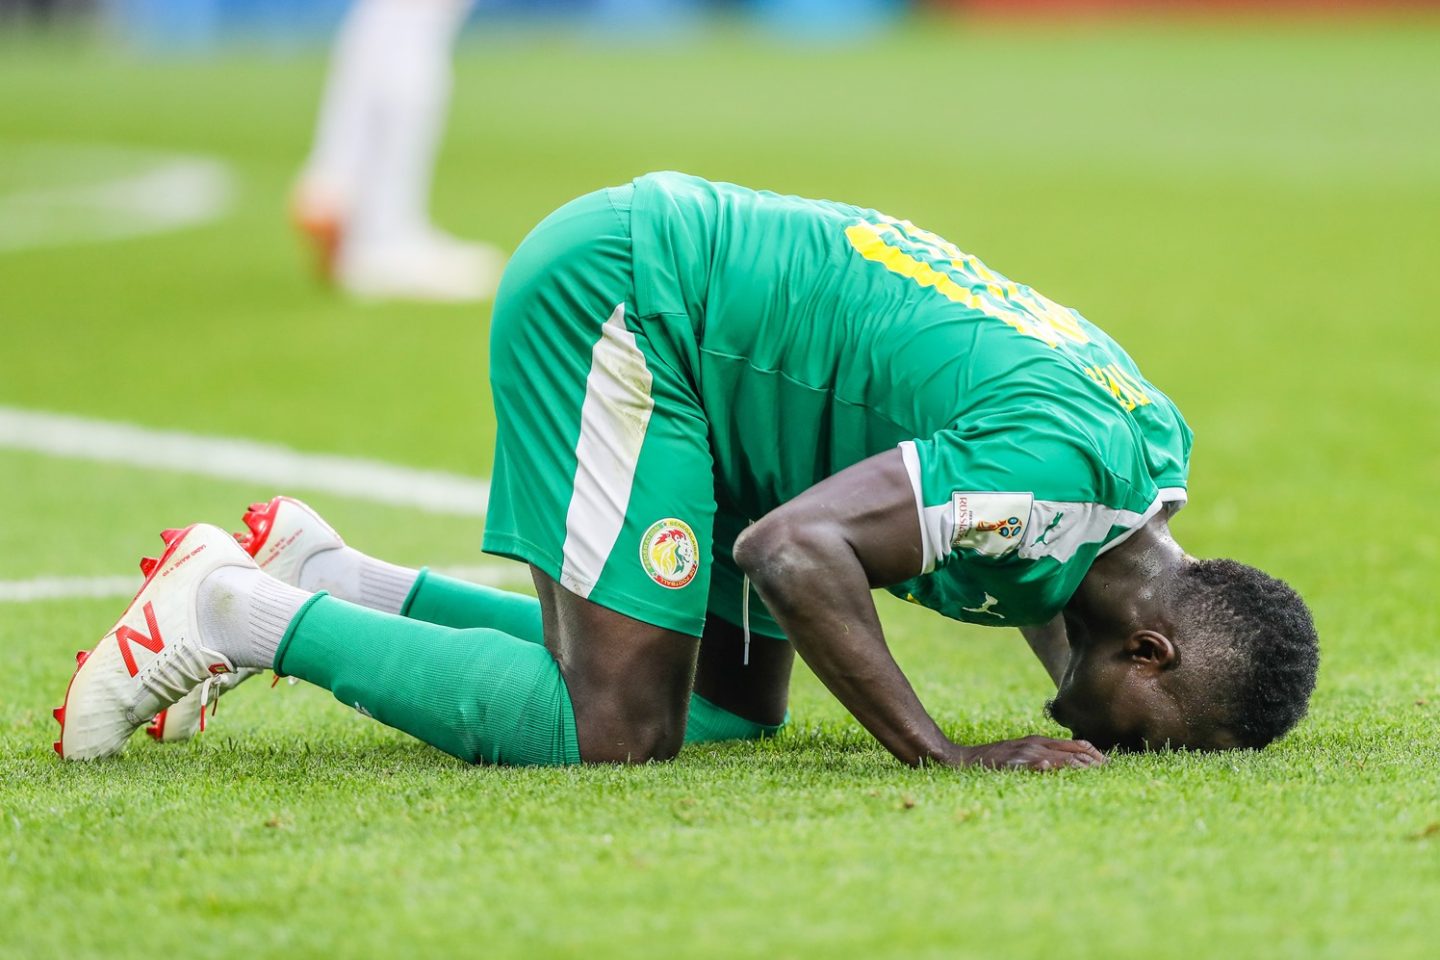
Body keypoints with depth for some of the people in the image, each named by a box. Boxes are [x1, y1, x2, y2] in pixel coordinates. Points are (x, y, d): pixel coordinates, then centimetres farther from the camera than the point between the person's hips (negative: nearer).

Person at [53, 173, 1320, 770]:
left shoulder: (1158, 442, 2)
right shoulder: (1068, 468, -27)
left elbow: (1015, 545, 22)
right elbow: (795, 549, -32)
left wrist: (1072, 702, 4)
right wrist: (948, 755, -28)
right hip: (618, 294, -10)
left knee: (732, 710, 10)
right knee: (612, 731, -15)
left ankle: (322, 573, 15)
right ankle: (242, 614, -4)